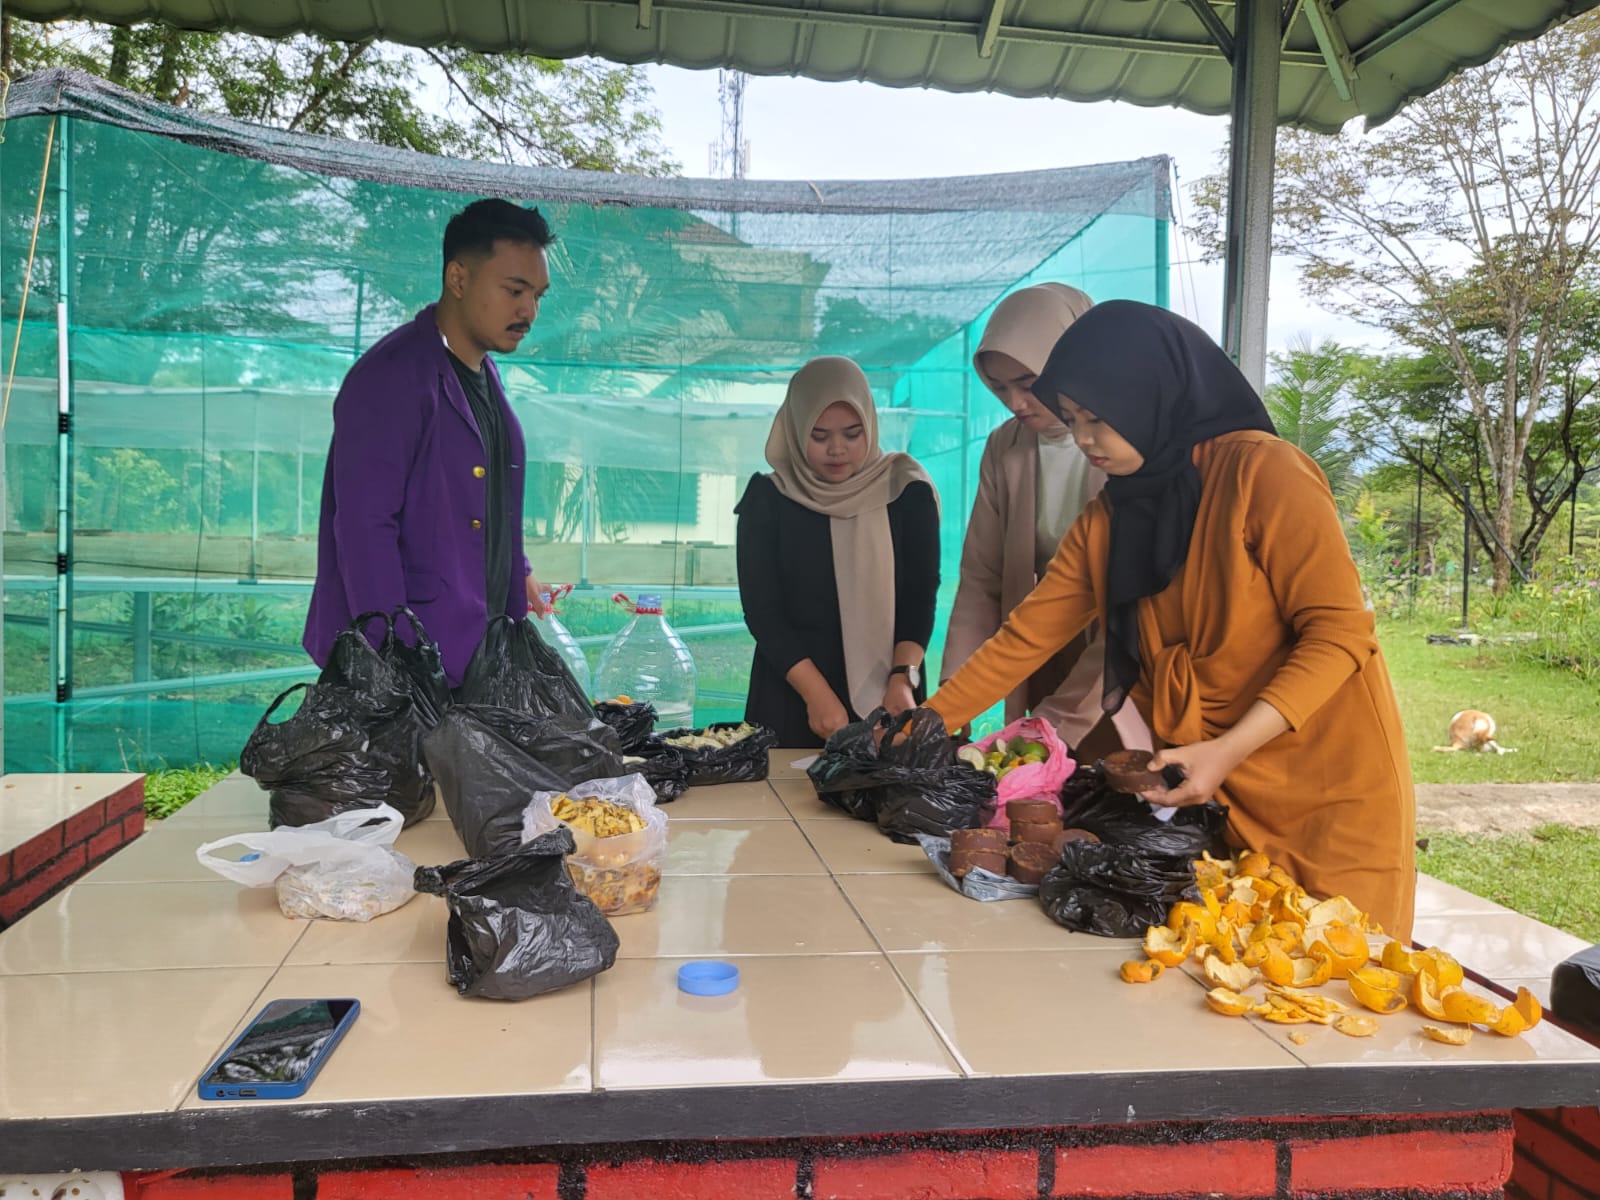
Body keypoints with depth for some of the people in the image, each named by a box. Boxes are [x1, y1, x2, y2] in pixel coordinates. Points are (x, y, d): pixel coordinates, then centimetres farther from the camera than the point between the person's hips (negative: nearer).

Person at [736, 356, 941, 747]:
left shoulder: (907, 493, -1)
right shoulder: (768, 500, -2)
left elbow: (920, 598, -4)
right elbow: (762, 611, -7)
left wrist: (903, 678, -20)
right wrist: (817, 694, -17)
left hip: (886, 696, 0)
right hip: (792, 699, 0)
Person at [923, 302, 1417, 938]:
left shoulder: (1262, 472, -15)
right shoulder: (1105, 522, 3)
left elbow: (1339, 632, -18)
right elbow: (1023, 639, 4)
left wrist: (1228, 751, -27)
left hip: (1327, 794, -5)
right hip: (1212, 794, 5)